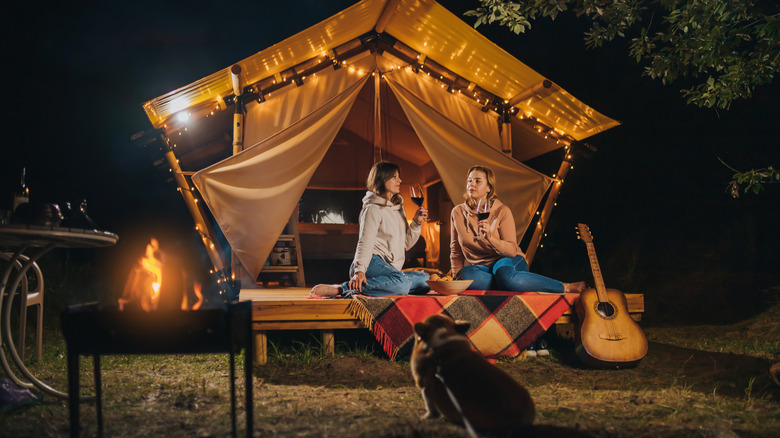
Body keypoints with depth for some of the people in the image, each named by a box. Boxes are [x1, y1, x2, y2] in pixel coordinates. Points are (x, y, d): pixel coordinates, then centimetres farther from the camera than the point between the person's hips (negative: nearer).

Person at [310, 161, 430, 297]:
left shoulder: (398, 207, 21)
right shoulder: (373, 208, -5)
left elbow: (405, 244, 22)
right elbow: (365, 242, -16)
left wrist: (416, 223, 7)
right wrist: (359, 270, -30)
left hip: (388, 267, 9)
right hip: (373, 263, -9)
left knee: (425, 278, -9)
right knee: (401, 282, -36)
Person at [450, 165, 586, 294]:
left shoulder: (502, 211, -7)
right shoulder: (457, 212, 2)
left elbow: (512, 250, -11)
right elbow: (456, 252, 12)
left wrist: (489, 237, -28)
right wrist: (456, 277, -2)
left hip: (510, 262, -2)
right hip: (482, 267, 2)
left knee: (504, 274, -41)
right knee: (465, 274, -35)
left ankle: (567, 287, -28)